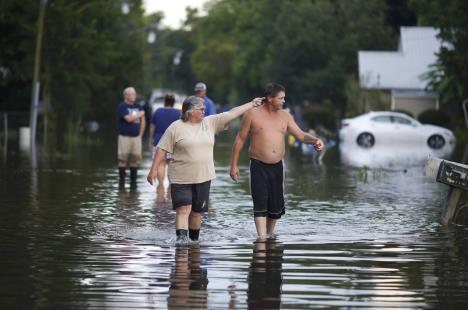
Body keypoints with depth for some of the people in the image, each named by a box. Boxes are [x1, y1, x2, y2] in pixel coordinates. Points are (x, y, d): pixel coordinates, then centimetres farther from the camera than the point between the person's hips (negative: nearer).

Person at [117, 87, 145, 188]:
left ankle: (133, 181, 8)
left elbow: (142, 121, 17)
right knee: (123, 159, -4)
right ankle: (121, 180, 1)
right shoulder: (122, 106, -4)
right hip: (124, 137, -4)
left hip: (136, 137, 4)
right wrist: (139, 114, -2)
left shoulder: (138, 106, 13)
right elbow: (128, 118, -16)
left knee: (135, 159, 3)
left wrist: (140, 134, 10)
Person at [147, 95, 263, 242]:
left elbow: (231, 113, 11)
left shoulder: (210, 123, 9)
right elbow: (162, 149, -2)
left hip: (203, 178, 4)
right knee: (183, 209, -15)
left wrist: (252, 104, 13)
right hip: (181, 179, -4)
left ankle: (194, 240, 22)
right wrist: (154, 169, -7)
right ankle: (181, 239, -21)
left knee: (196, 212, 10)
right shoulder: (176, 128, -3)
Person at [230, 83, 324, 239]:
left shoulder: (285, 116, 9)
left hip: (277, 166, 4)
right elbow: (240, 139, 2)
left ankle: (269, 235, 29)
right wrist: (234, 165, 1)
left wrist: (314, 140, -15)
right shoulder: (253, 115, -3)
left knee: (276, 205, 8)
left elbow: (301, 135, 7)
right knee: (260, 204, -13)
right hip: (258, 166, -4)